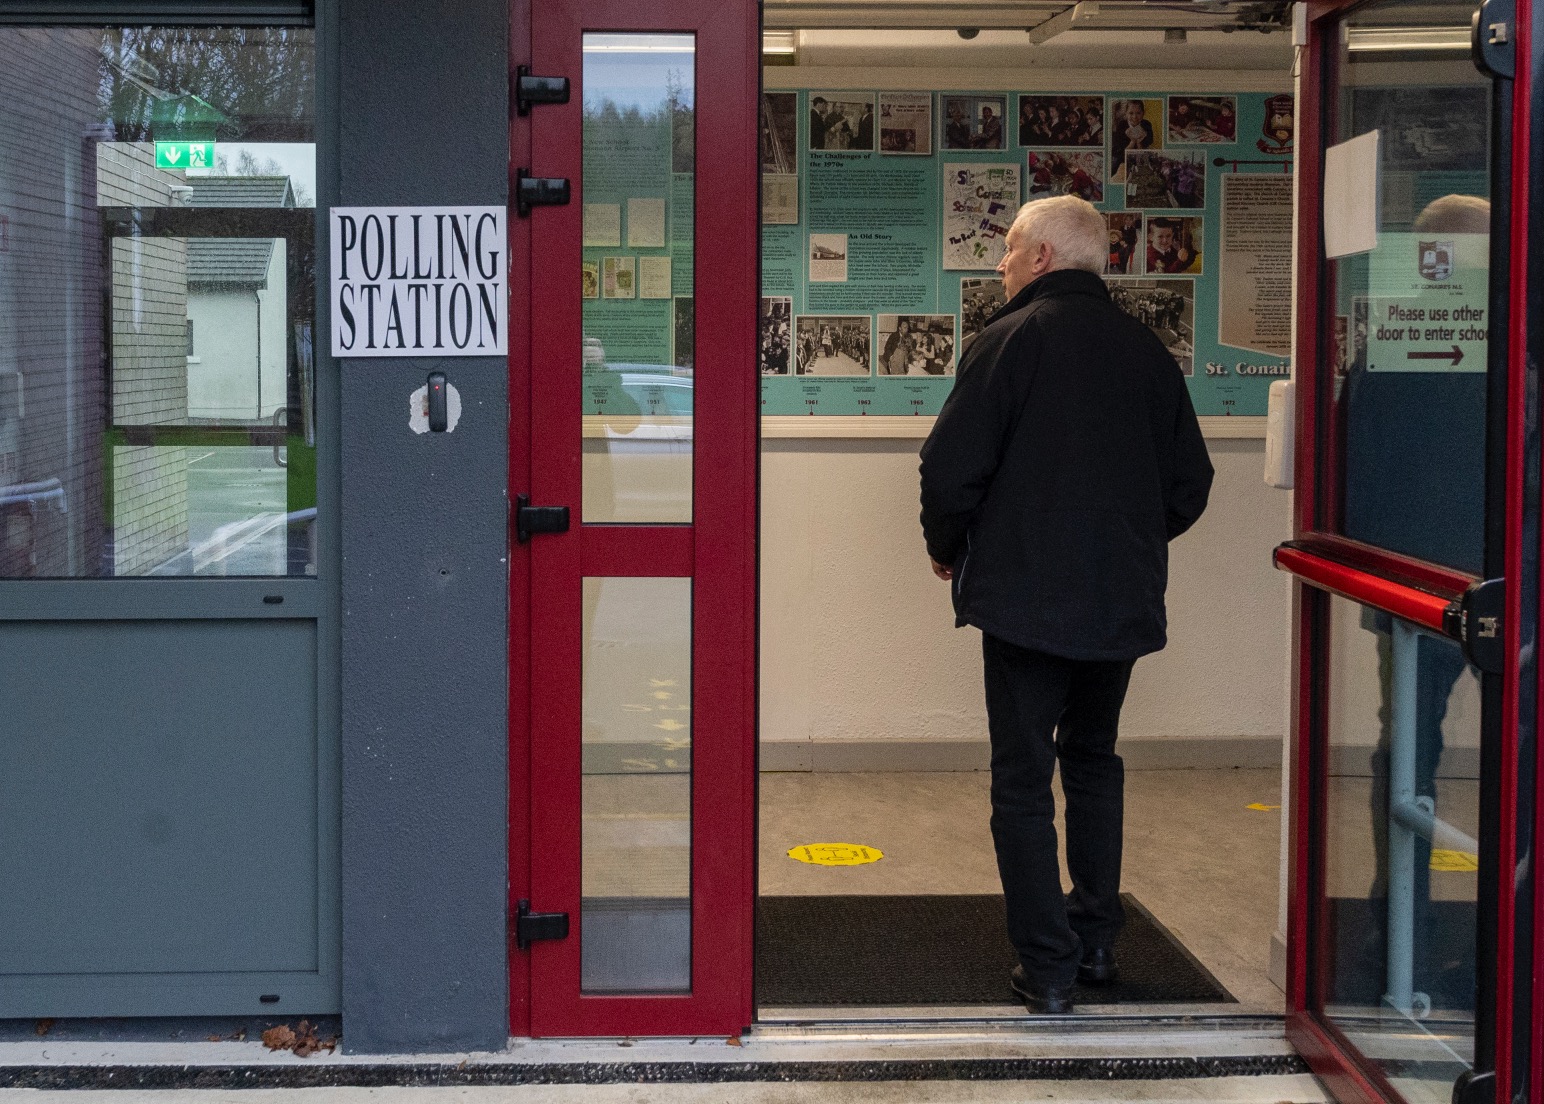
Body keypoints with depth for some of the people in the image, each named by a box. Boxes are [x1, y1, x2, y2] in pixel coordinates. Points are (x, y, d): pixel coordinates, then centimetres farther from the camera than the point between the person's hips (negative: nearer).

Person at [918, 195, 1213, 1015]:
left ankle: (1047, 967, 1)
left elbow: (952, 466, -14)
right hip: (1124, 600, 5)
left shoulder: (1010, 340, -9)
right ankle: (1095, 939, 27)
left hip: (1026, 599, -5)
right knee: (1093, 762, 22)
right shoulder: (1146, 350, 6)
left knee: (1023, 782, 2)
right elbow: (1190, 483, 10)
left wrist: (947, 549, 4)